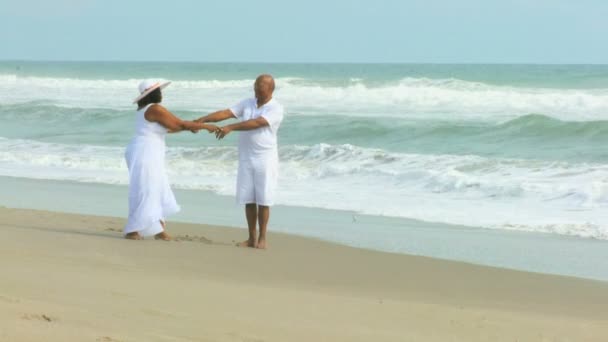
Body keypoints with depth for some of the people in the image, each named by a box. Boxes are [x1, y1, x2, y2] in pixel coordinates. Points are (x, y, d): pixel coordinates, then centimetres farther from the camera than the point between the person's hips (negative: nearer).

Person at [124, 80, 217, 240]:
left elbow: (163, 128, 24)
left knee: (157, 192, 12)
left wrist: (188, 127, 23)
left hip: (142, 154, 10)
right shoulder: (156, 109, -15)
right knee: (145, 193, -5)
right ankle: (132, 230, -2)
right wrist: (206, 126, -6)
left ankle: (158, 230, 13)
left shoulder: (144, 110, 15)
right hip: (145, 155, -10)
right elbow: (181, 124, -14)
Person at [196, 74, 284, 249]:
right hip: (246, 158, 5)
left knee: (263, 199, -4)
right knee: (248, 199, 4)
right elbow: (225, 113, -1)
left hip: (265, 158, -5)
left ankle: (262, 238, 3)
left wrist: (230, 128, -32)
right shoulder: (247, 104, 8)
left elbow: (256, 123, -24)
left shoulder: (276, 109, -10)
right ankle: (252, 238, 10)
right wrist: (202, 120, -14)